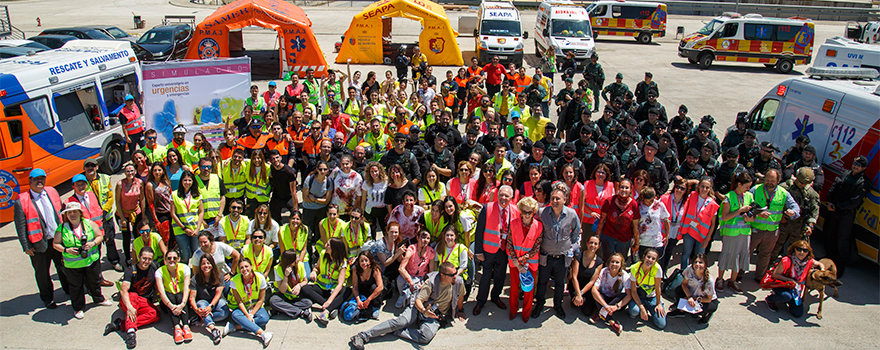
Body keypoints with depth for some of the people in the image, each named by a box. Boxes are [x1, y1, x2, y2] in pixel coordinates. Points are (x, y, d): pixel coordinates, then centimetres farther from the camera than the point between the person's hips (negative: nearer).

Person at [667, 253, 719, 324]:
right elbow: (684, 284, -12)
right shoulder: (690, 269, -27)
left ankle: (707, 313, 6)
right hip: (692, 293, 3)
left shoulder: (710, 281, -34)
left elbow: (709, 299, -19)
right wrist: (689, 297, -26)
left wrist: (694, 299, -23)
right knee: (678, 290, -22)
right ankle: (681, 311, 4)